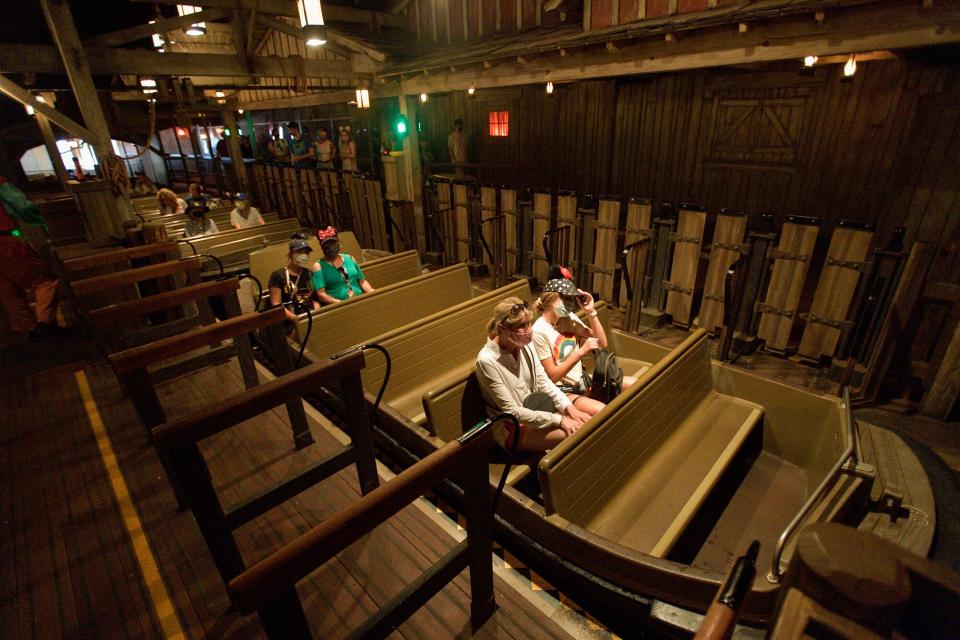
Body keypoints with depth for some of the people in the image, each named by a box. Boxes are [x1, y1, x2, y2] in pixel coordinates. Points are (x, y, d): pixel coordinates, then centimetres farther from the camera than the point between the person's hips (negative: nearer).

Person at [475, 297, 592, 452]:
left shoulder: (525, 343, -7)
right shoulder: (487, 361, -26)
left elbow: (543, 381, 1)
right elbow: (511, 411, -23)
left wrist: (570, 408, -14)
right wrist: (559, 420, -24)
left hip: (533, 406, 7)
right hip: (511, 426, -6)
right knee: (574, 434, -21)